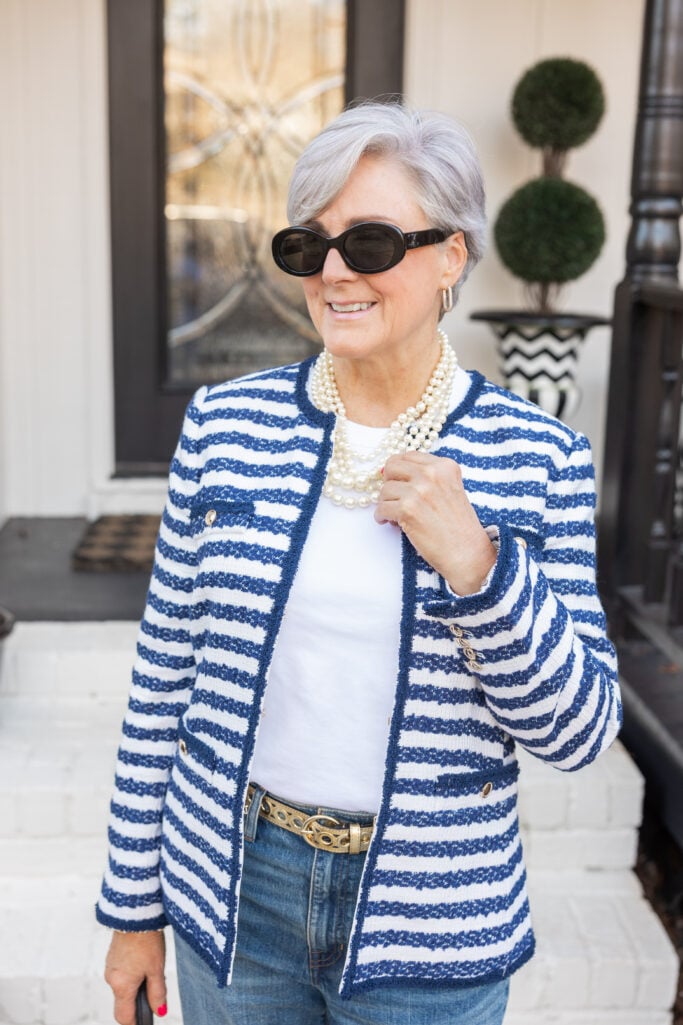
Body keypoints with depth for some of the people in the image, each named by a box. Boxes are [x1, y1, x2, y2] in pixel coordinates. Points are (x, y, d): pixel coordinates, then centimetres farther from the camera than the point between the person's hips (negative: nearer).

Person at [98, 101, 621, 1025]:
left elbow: (579, 731, -8)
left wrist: (477, 565, -23)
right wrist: (135, 904, 5)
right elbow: (164, 677, -1)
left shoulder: (536, 456, -10)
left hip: (432, 920, 0)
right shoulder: (227, 425, -7)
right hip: (233, 886, 1)